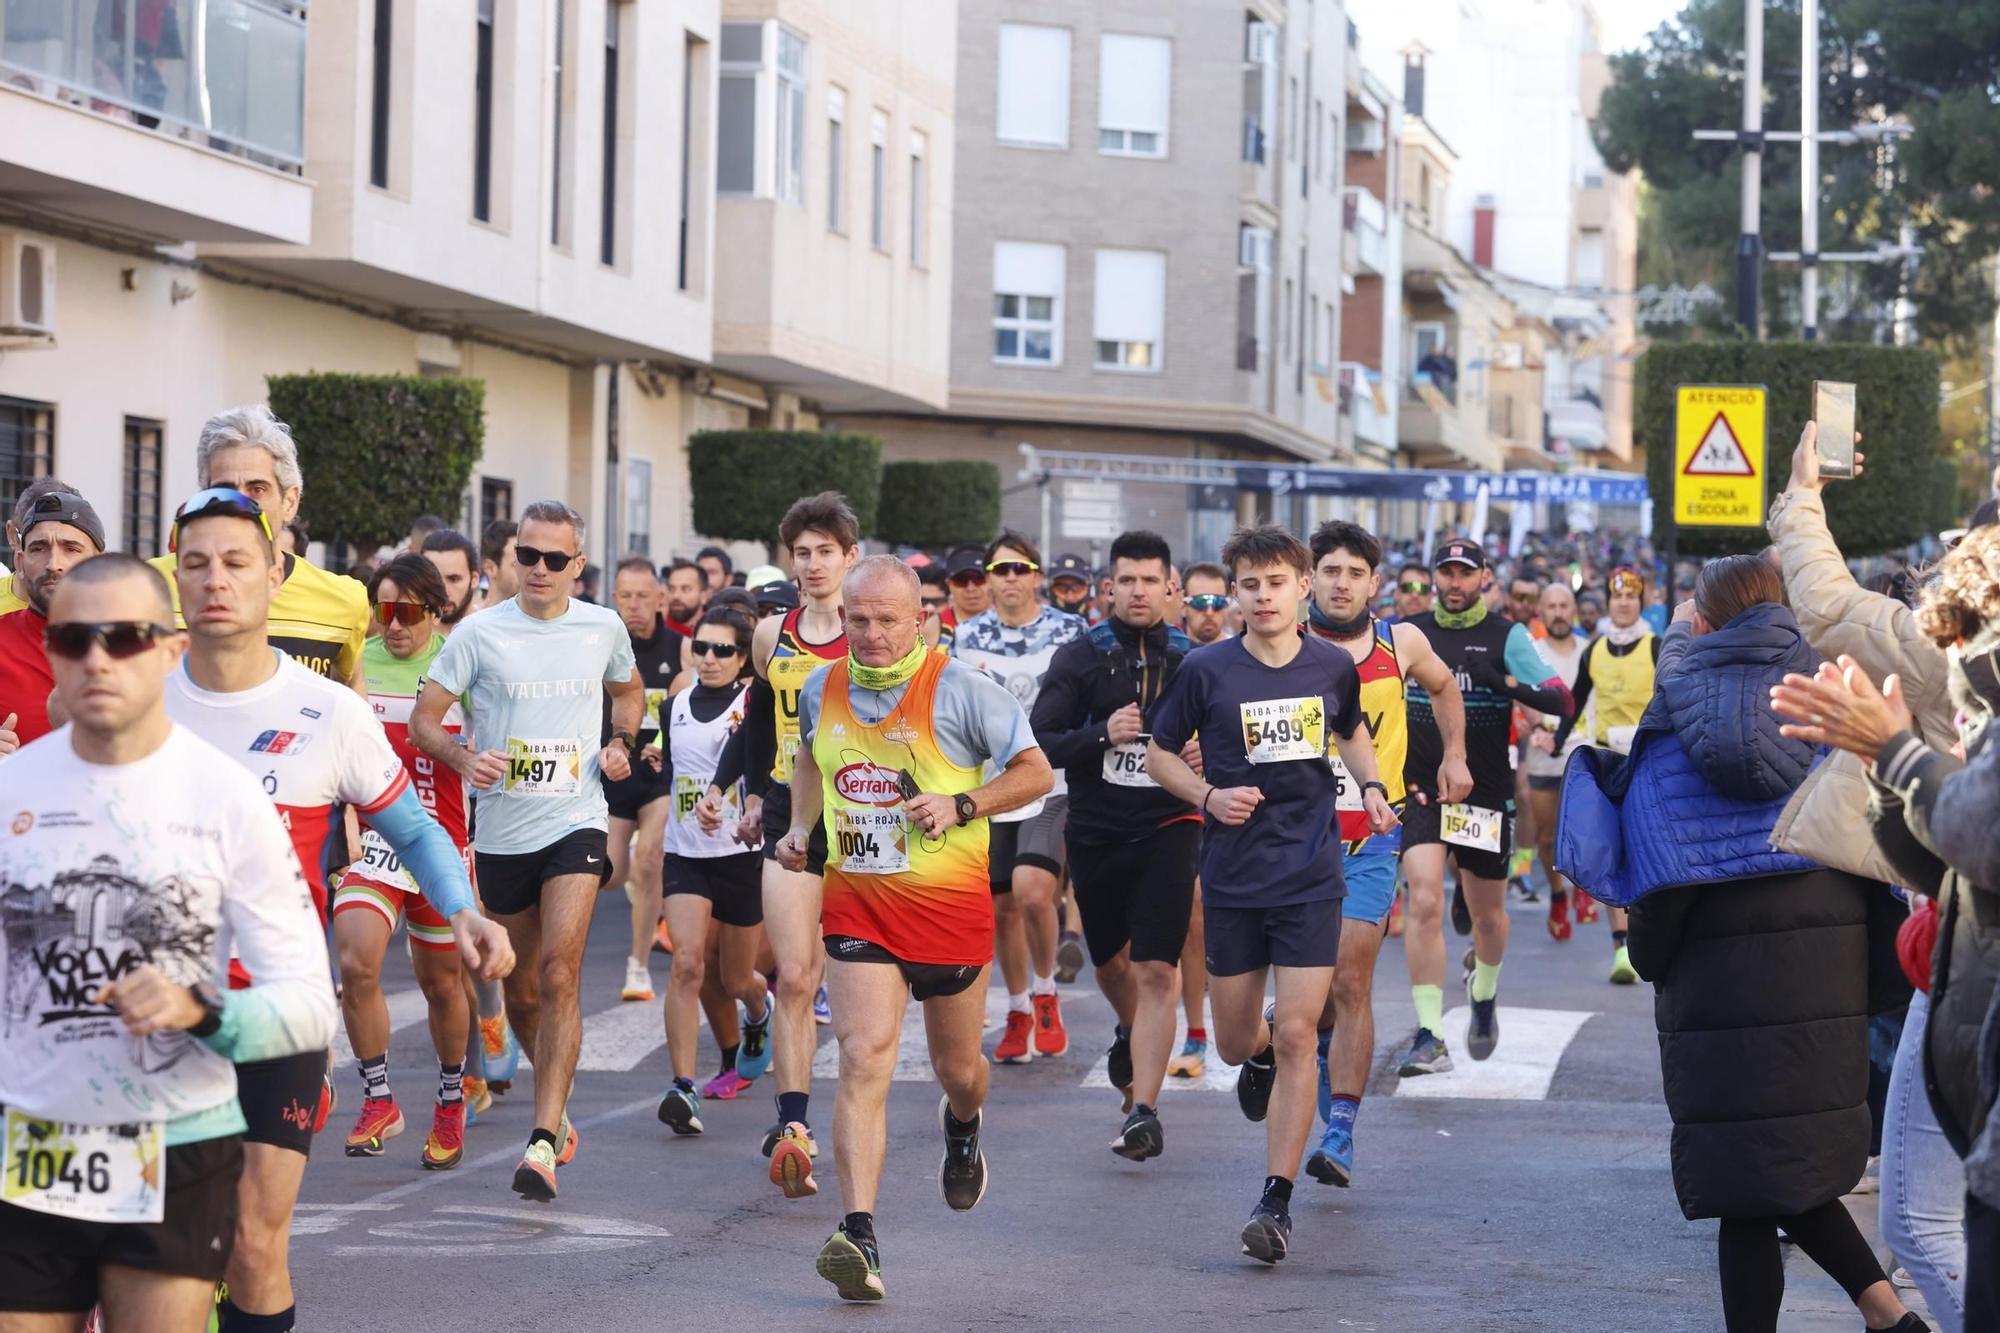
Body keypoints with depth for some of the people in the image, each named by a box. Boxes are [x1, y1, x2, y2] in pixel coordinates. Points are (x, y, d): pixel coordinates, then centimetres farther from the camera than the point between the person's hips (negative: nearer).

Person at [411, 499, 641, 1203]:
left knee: (558, 977, -17)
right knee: (521, 989, 11)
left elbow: (628, 690, 24)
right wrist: (466, 758, -21)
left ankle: (543, 1143, -20)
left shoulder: (604, 628, 4)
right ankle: (556, 1105, 37)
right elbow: (423, 718, -1)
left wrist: (621, 742, 5)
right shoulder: (480, 632, -3)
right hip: (501, 832, 1)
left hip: (576, 824, -1)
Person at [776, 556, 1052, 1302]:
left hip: (951, 904, -2)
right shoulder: (822, 689, 3)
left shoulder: (960, 689, -11)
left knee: (956, 1066, 16)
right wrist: (801, 827, 10)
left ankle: (962, 1127, 55)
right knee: (863, 1059, -16)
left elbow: (1036, 772, -4)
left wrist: (961, 806, -18)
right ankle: (859, 1238, -23)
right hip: (857, 904, 2)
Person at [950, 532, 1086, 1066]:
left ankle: (1045, 995, 0)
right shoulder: (969, 635, 7)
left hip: (1051, 778, -3)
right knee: (1003, 905, 7)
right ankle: (1018, 1012, 25)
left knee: (1031, 889, -22)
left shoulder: (1069, 631, 0)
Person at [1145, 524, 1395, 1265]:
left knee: (1296, 1036, -11)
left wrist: (1371, 787, 3)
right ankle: (1261, 1052, 51)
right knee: (1235, 1044, 11)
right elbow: (1160, 754, 5)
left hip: (1311, 878, 0)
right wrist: (1208, 795, -13)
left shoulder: (1333, 668, 1)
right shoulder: (1205, 671, -6)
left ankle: (1276, 1202, -6)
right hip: (1233, 879, 0)